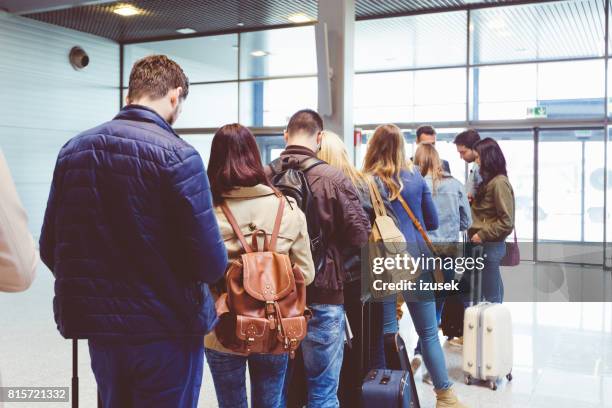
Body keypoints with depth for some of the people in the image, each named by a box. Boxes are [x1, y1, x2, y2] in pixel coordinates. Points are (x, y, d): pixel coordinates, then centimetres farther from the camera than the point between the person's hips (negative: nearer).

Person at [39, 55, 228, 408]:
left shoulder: (73, 150, 3)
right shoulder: (177, 155, -16)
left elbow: (50, 250, 5)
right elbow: (211, 263, -19)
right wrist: (216, 259, 4)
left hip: (99, 327, 6)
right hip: (167, 331, -5)